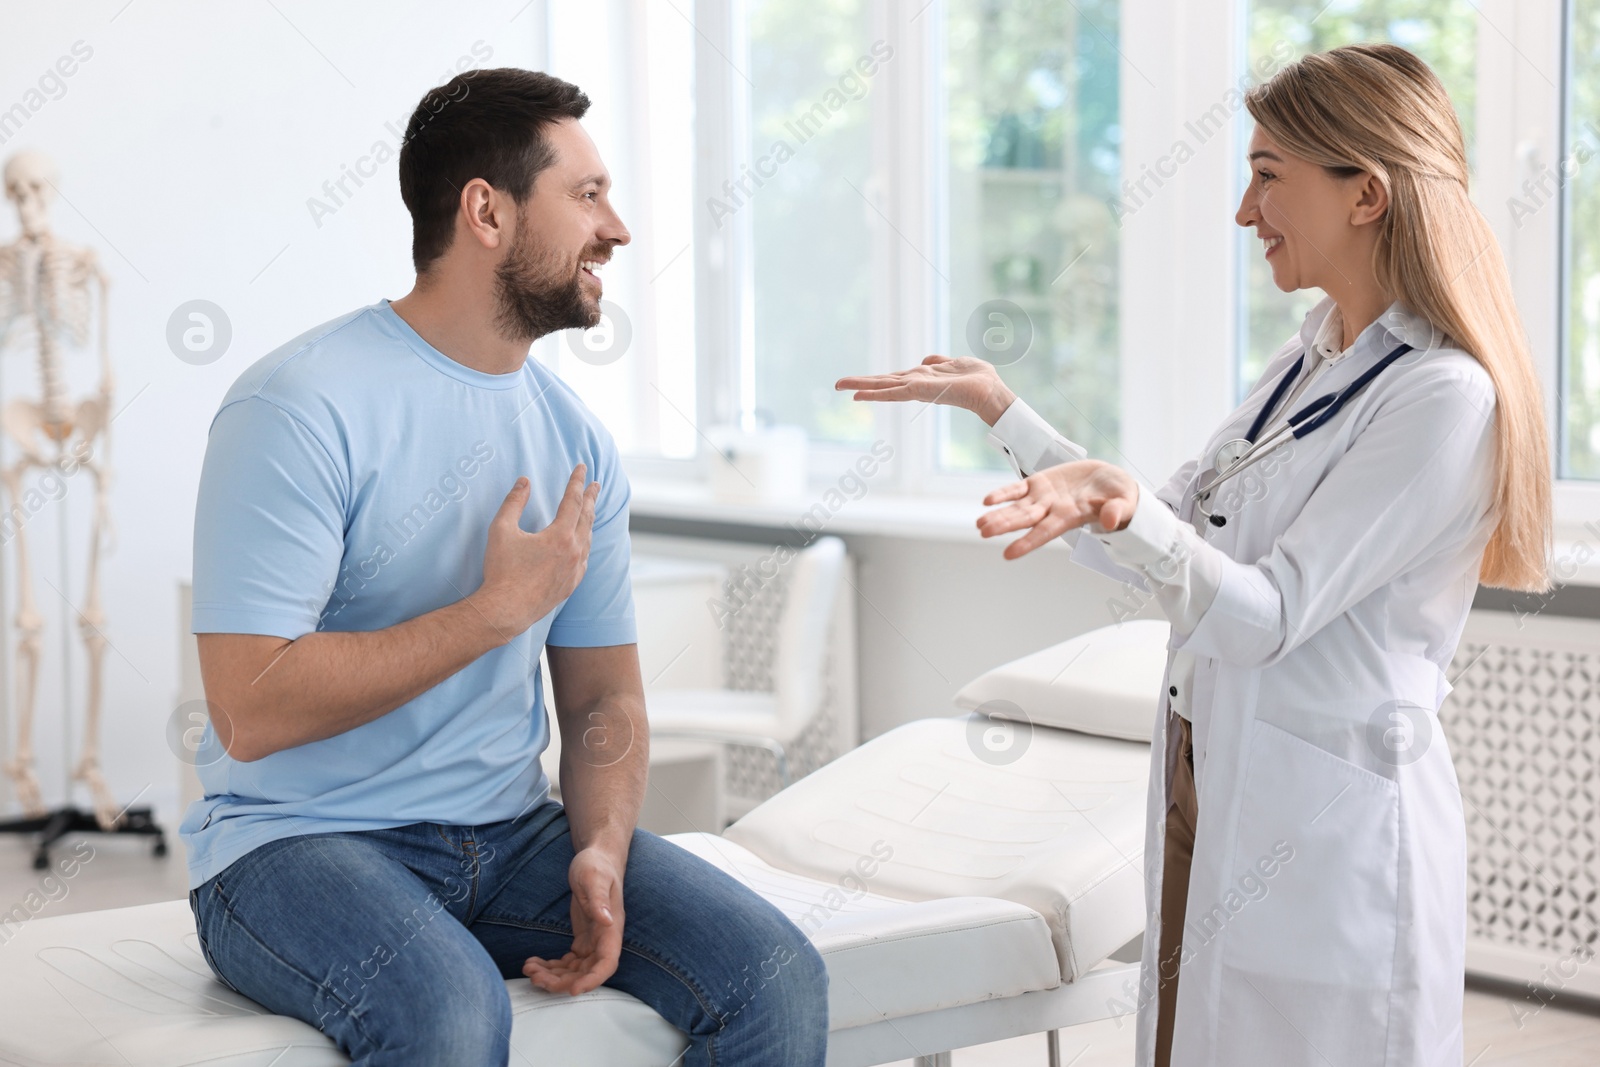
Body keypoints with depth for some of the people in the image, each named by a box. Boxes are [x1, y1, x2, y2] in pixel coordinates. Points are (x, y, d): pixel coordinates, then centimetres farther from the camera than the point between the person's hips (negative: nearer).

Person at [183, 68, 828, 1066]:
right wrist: (499, 609, -18)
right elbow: (252, 711, -21)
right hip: (301, 842, -5)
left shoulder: (577, 439, 8)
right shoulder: (299, 409, -14)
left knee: (778, 975, -15)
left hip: (511, 836, 5)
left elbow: (605, 694, 11)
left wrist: (602, 853, -9)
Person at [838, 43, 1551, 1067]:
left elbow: (1264, 618, -21)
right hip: (1212, 801, 8)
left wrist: (1122, 512, -36)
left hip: (1332, 833, -8)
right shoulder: (1311, 360, 10)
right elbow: (1156, 545, 13)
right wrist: (997, 403, 12)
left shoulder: (1445, 395, -17)